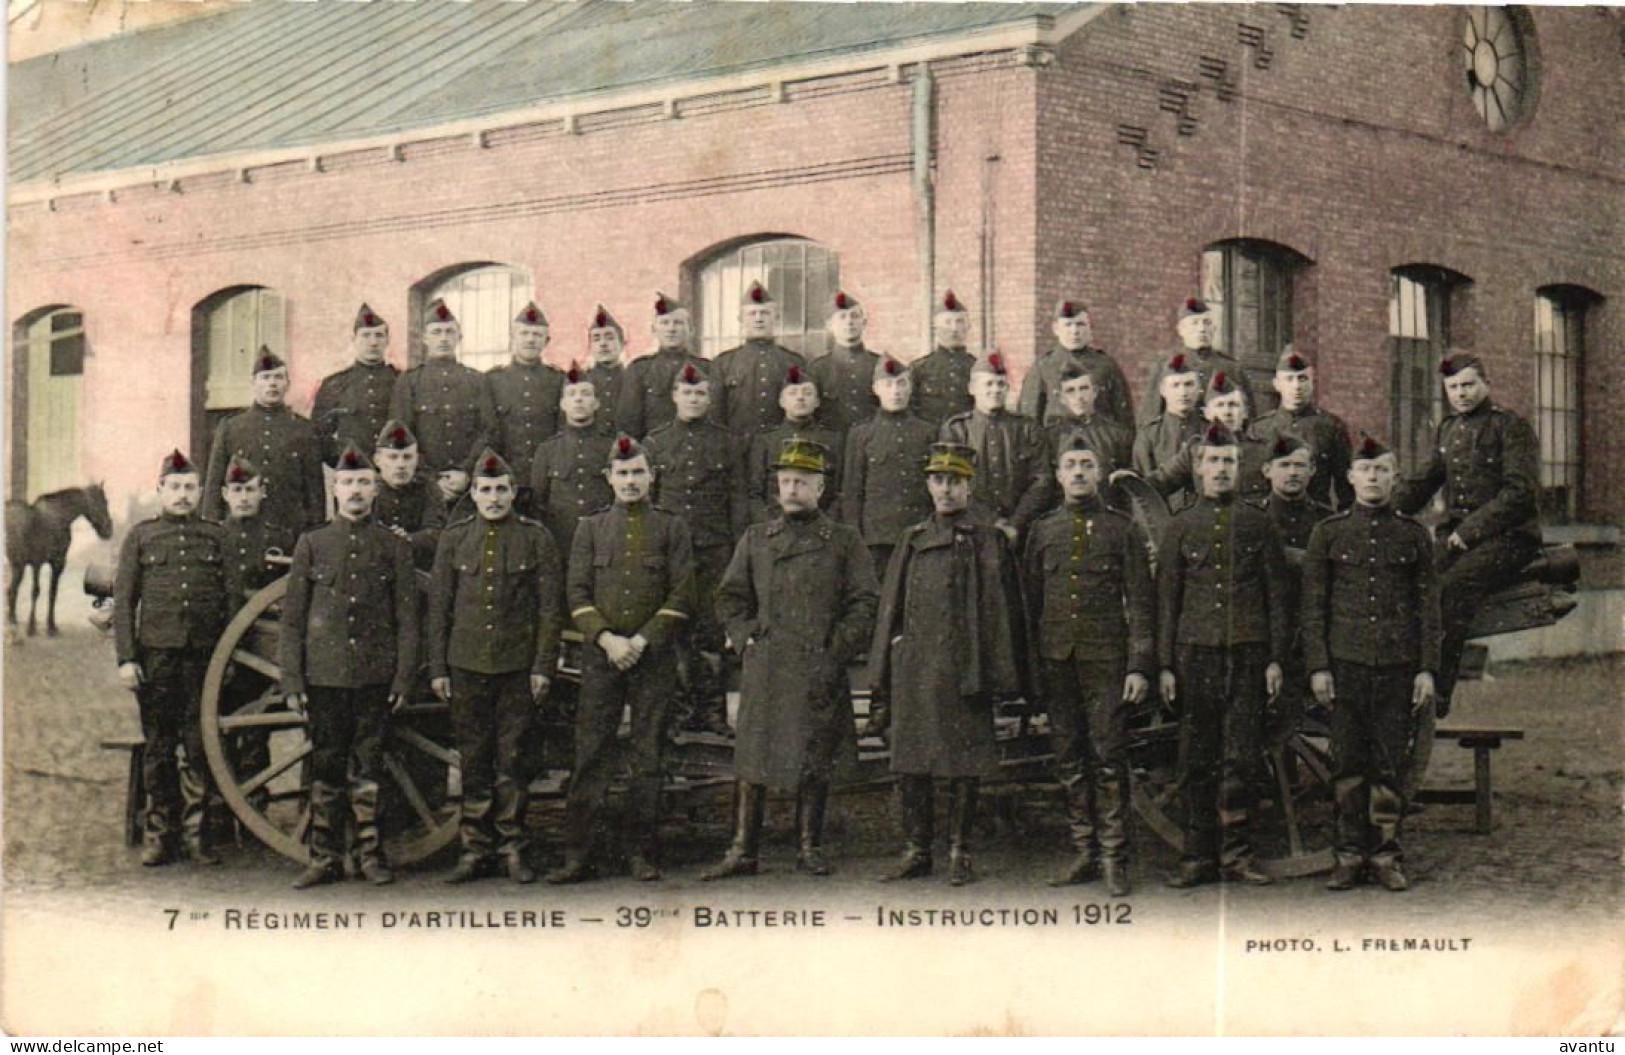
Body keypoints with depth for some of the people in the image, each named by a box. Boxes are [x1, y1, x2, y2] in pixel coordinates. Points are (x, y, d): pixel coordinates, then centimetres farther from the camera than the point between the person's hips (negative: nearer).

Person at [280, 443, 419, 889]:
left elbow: (407, 620, 5)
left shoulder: (394, 547, 6)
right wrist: (292, 680, -1)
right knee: (326, 768, 4)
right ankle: (326, 859, 11)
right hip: (324, 677, 1)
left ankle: (371, 854, 11)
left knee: (368, 768, 2)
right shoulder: (311, 544, 6)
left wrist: (403, 678, -3)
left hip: (375, 678, 0)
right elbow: (292, 619, 5)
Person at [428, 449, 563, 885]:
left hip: (518, 666, -2)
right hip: (467, 667, 2)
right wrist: (438, 668, 4)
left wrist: (543, 667, -4)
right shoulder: (454, 538, 7)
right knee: (473, 759, 5)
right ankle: (475, 847, 12)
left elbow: (551, 607, 2)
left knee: (512, 759, 1)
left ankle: (513, 848, 9)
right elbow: (439, 606, 8)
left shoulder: (535, 538, 2)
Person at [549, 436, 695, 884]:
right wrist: (606, 639, -10)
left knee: (648, 757, 2)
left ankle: (643, 853, 9)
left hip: (654, 657, -1)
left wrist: (642, 641, -10)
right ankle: (577, 855, 1)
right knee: (592, 756, -2)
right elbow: (577, 591, 4)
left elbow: (682, 596, 0)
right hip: (601, 657, 1)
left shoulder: (671, 528, 5)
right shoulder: (591, 528, 10)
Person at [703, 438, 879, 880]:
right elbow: (730, 598, 15)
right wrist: (746, 639, 1)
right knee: (752, 759, -1)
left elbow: (865, 603, 3)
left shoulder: (845, 541, 6)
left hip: (821, 672, -1)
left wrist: (838, 649, -7)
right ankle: (743, 850, 4)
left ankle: (810, 848, 14)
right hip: (764, 669, 1)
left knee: (817, 762, 4)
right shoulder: (755, 539, 12)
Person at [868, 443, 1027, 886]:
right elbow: (890, 608, 14)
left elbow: (1004, 612, 1)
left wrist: (1000, 676, -6)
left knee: (965, 765, 0)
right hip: (914, 671, 3)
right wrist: (883, 674, 7)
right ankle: (917, 851, 14)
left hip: (966, 673, -3)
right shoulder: (912, 541, 14)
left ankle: (960, 852, 10)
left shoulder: (991, 542, 4)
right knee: (911, 764, 5)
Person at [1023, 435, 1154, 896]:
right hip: (1057, 663, 3)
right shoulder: (1042, 531, 11)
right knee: (1070, 761, 6)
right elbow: (1030, 602, 14)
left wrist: (1140, 666, -7)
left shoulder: (1121, 529, 4)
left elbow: (1141, 602, 1)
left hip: (1107, 659, -3)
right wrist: (1032, 667, 8)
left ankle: (1115, 858, -2)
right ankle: (1084, 852, 13)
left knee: (1109, 758, -6)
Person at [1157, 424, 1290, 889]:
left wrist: (1276, 658, 0)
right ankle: (1200, 857, 8)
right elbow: (1166, 600, 8)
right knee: (1198, 761, 3)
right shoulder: (1180, 527, 8)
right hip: (1195, 653, 0)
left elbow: (1277, 594, 7)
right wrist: (1165, 664, 2)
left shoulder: (1258, 524, 8)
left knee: (1242, 759, -2)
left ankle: (1236, 854, 6)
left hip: (1248, 654, 0)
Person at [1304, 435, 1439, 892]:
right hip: (1346, 664, 0)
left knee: (1392, 763, 3)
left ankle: (1387, 853, 11)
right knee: (1348, 761, 2)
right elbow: (1313, 606, 4)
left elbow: (1429, 607, 7)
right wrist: (1318, 666, -3)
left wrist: (1427, 669, 0)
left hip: (1398, 664, 0)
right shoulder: (1328, 533, 5)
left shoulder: (1413, 536, 7)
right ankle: (1351, 854, 9)